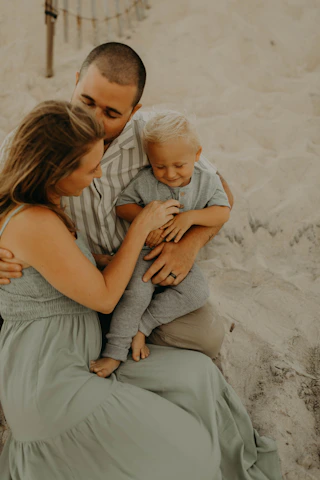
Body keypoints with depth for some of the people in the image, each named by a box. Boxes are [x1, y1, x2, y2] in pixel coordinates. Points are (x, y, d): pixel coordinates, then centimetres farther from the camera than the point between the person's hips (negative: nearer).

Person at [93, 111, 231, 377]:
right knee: (137, 291, -27)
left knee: (198, 293, -22)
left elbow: (223, 212, -5)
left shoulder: (208, 181, -2)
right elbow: (122, 204, 0)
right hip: (147, 250, -2)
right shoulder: (145, 181, -6)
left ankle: (142, 326, -12)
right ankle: (116, 351, -12)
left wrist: (190, 217, -22)